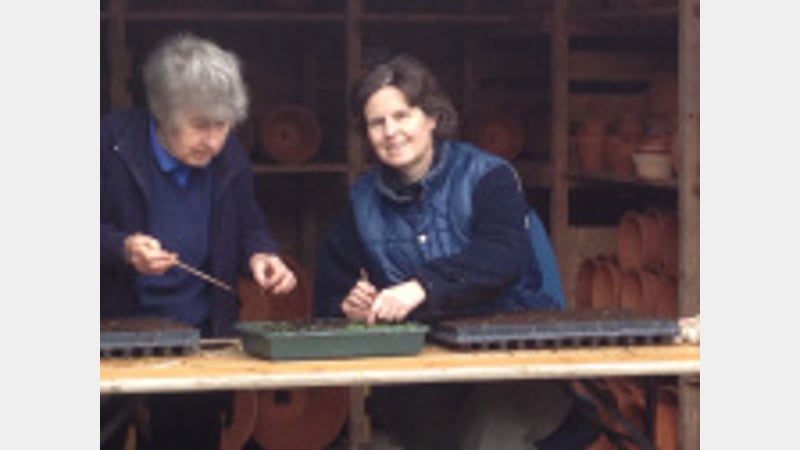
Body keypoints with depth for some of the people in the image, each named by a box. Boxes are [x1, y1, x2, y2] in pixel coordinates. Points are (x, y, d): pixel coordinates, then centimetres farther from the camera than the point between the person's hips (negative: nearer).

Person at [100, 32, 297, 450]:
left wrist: (261, 255, -5)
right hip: (120, 331, -3)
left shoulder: (230, 156, 4)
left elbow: (249, 227, 16)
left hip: (202, 333, 3)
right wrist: (123, 247, -24)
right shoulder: (111, 141, -8)